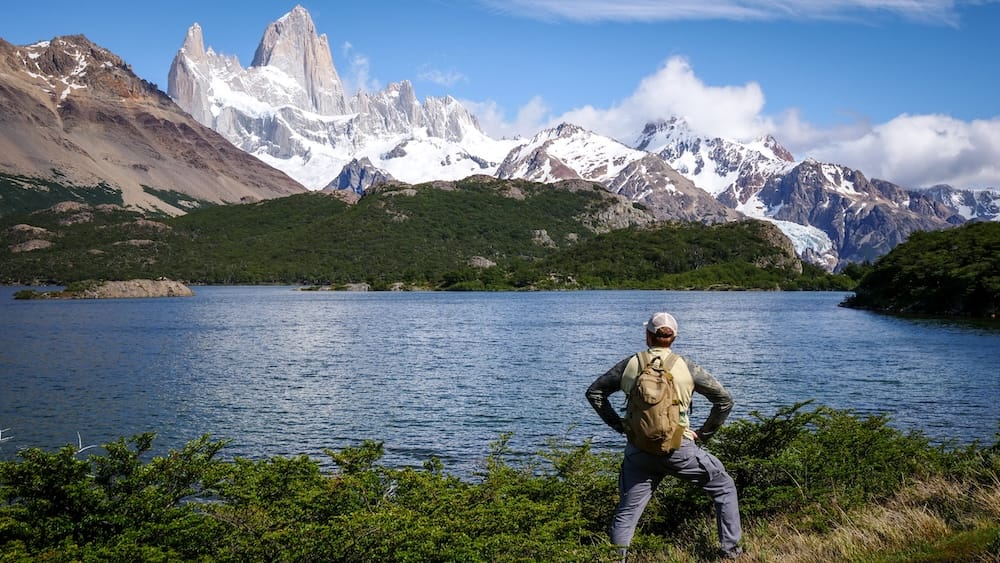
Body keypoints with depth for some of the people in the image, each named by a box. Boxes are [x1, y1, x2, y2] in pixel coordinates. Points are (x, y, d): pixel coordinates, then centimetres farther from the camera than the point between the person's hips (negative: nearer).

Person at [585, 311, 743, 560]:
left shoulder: (631, 364, 2)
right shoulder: (686, 367, -2)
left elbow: (594, 392, 9)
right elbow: (724, 400, 1)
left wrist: (617, 424, 12)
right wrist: (704, 432, 9)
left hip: (638, 451, 2)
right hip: (679, 450, -1)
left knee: (625, 514, 12)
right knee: (724, 488, 19)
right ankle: (731, 551, 20)